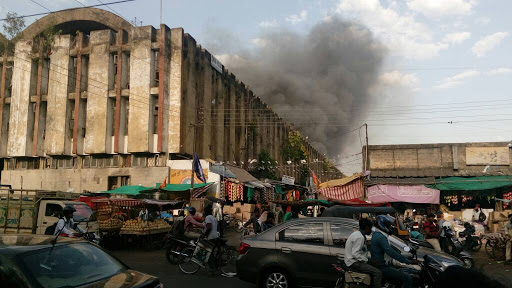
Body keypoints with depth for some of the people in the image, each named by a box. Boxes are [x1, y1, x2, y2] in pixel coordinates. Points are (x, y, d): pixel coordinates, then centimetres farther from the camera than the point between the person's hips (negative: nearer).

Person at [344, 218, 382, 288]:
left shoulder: (358, 234, 14)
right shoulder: (359, 237, -18)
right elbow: (355, 253, -24)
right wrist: (367, 260, -17)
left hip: (354, 260, 11)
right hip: (354, 262, -11)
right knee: (378, 272, -19)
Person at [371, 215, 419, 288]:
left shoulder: (377, 234, 14)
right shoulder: (380, 237, -19)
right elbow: (392, 253, -28)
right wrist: (409, 261, -24)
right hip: (381, 267, -11)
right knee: (408, 279, -16)